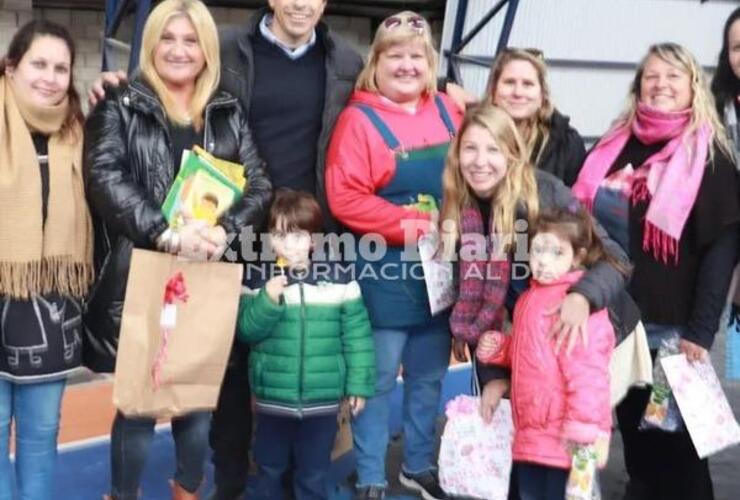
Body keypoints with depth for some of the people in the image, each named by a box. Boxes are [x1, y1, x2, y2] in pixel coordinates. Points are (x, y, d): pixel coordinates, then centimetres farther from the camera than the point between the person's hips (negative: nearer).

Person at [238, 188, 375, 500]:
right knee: (269, 471, 16)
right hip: (273, 399, 1)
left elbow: (356, 336, -2)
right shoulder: (261, 281, -3)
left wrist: (359, 385, -1)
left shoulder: (338, 281, -6)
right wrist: (268, 300, -22)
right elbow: (247, 331, -7)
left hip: (322, 400, 0)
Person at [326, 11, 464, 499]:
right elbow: (344, 197, -17)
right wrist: (406, 224, -21)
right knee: (379, 377, 3)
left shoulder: (448, 111, 7)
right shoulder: (359, 119, -9)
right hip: (385, 270, -5)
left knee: (430, 374, 16)